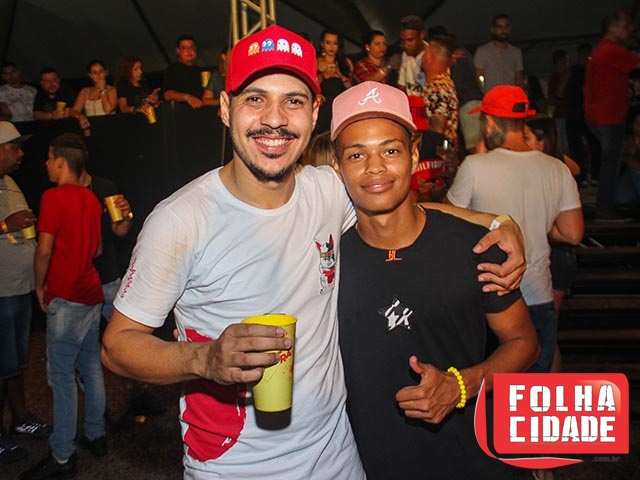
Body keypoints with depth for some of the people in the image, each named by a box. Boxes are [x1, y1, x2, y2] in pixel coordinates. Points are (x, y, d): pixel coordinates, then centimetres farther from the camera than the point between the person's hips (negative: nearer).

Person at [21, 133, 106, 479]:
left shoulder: (54, 197, -13)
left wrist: (40, 285, -1)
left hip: (66, 298, -8)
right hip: (91, 292, 8)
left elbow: (44, 249, -15)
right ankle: (95, 436, 27)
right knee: (91, 367, 15)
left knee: (62, 375, -1)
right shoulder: (91, 199, 10)